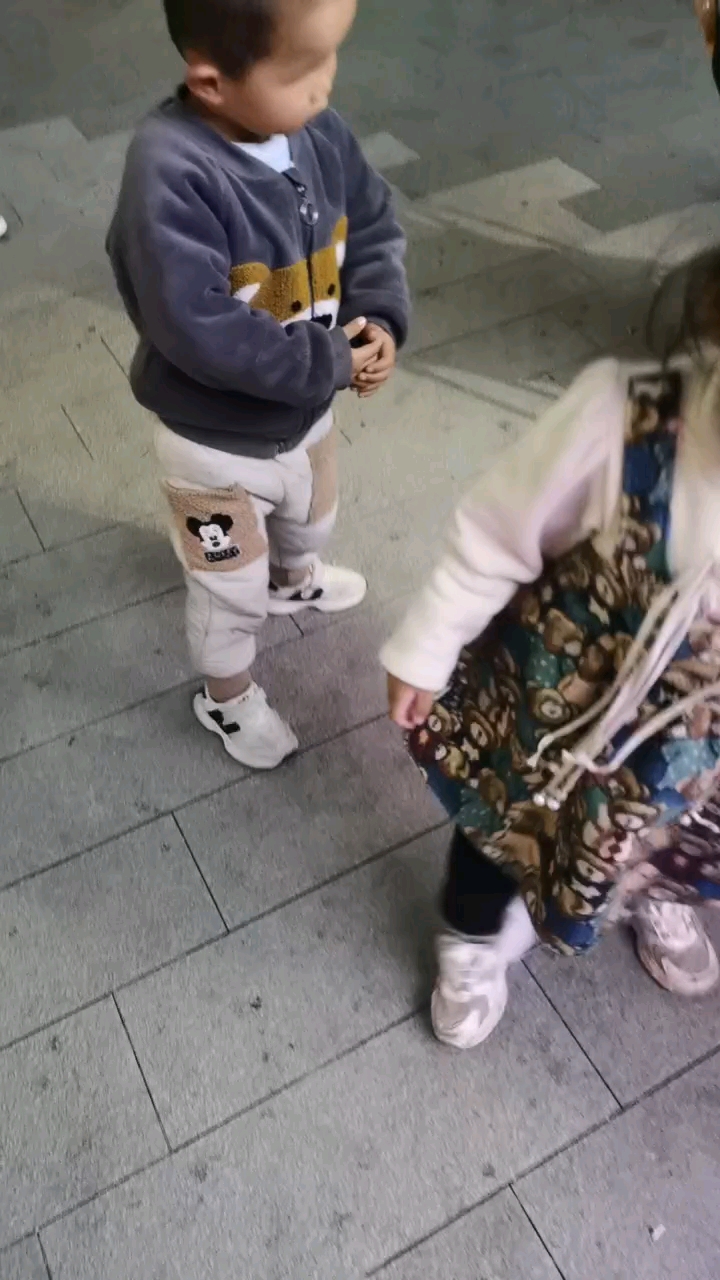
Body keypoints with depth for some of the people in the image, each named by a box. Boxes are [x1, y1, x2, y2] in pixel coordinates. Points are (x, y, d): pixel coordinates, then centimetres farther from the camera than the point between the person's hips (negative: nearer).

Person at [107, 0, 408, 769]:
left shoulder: (317, 131, -11)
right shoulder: (170, 173, -33)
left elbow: (373, 230, 1)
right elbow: (198, 329, -36)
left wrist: (381, 321, -18)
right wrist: (329, 362, -28)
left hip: (307, 413, 7)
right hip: (217, 440, -6)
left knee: (310, 524, 34)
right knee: (233, 589, 14)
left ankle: (295, 583, 70)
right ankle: (226, 697, 43)